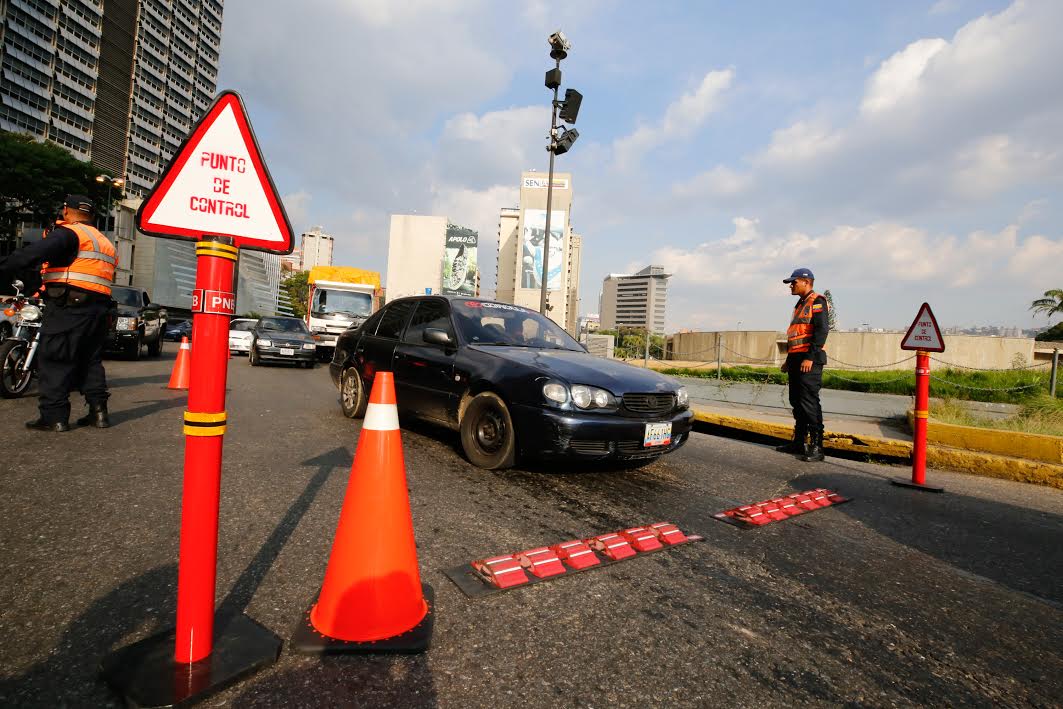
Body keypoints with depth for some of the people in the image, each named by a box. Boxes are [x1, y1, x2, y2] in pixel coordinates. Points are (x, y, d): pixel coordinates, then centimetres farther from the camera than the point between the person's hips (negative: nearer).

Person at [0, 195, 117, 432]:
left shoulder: (68, 233, -4)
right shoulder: (104, 241, 22)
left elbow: (35, 253, -20)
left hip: (69, 306, -7)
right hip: (100, 308, 7)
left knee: (54, 360, -2)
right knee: (91, 361, 13)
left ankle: (54, 416, -3)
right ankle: (98, 411, 10)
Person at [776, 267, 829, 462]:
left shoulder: (817, 301, -5)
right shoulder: (800, 304, 23)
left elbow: (821, 331, -17)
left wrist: (810, 358, -23)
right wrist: (789, 360, 22)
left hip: (809, 360, -9)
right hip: (796, 360, 10)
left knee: (809, 402, -10)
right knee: (796, 402, 11)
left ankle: (817, 446, -6)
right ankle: (799, 442, 19)